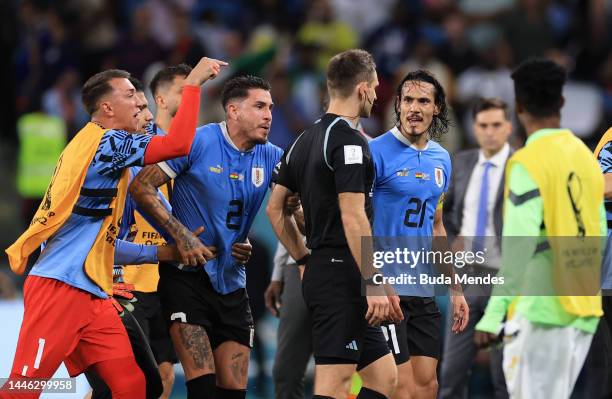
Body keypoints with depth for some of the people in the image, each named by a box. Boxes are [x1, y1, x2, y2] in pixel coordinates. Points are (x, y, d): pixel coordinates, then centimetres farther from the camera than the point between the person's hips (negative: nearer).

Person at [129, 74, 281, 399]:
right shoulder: (198, 141, -10)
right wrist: (179, 233, -19)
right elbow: (140, 186, -9)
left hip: (231, 283, 5)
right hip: (186, 274, -5)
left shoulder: (271, 157, 5)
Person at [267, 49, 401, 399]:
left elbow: (276, 208, 20)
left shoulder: (305, 140, 15)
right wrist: (374, 284, -19)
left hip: (320, 275, 10)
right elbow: (353, 218, -19)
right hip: (344, 277, -10)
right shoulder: (349, 140, -13)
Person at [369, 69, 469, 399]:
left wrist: (456, 290, 20)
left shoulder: (441, 159, 13)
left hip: (424, 292, 7)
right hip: (385, 289, -7)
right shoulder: (377, 152, -9)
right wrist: (375, 286, -21)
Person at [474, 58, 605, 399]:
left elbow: (519, 242, -18)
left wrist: (494, 313, -18)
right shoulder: (585, 156, 11)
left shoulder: (527, 163, -11)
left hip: (541, 310, -7)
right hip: (583, 310, 7)